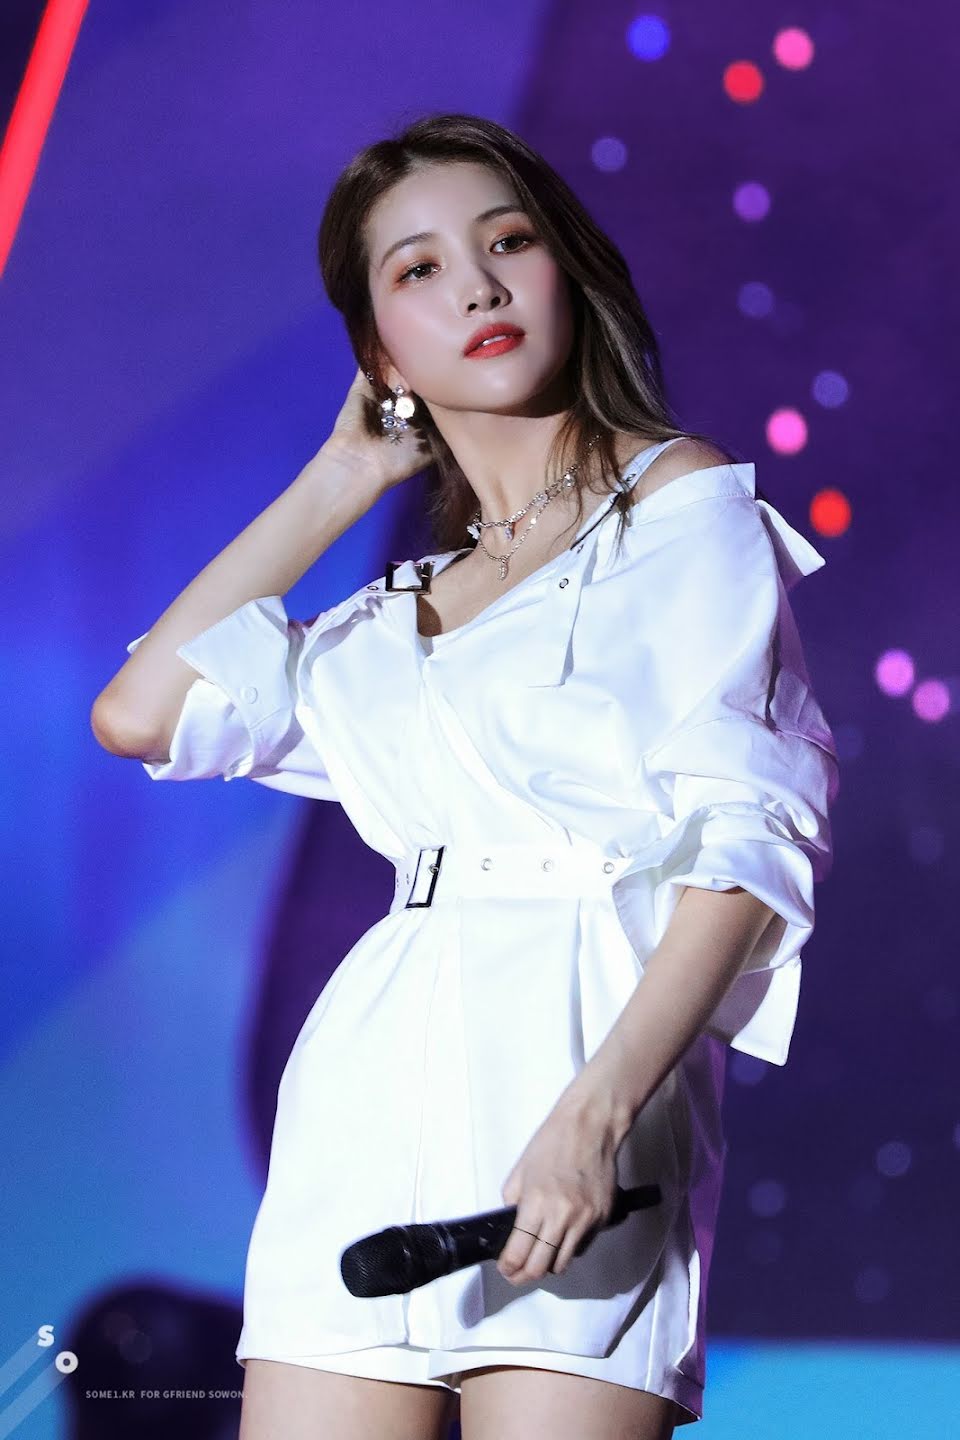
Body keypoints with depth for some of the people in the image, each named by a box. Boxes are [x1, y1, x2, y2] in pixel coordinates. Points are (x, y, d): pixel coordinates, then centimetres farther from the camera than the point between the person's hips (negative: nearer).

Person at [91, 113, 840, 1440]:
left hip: (578, 1037, -5)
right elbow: (141, 711, 15)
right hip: (374, 1073, 5)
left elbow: (748, 839, -5)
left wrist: (596, 1109, -18)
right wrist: (343, 475, 19)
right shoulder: (398, 613, 23)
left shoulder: (688, 505, 5)